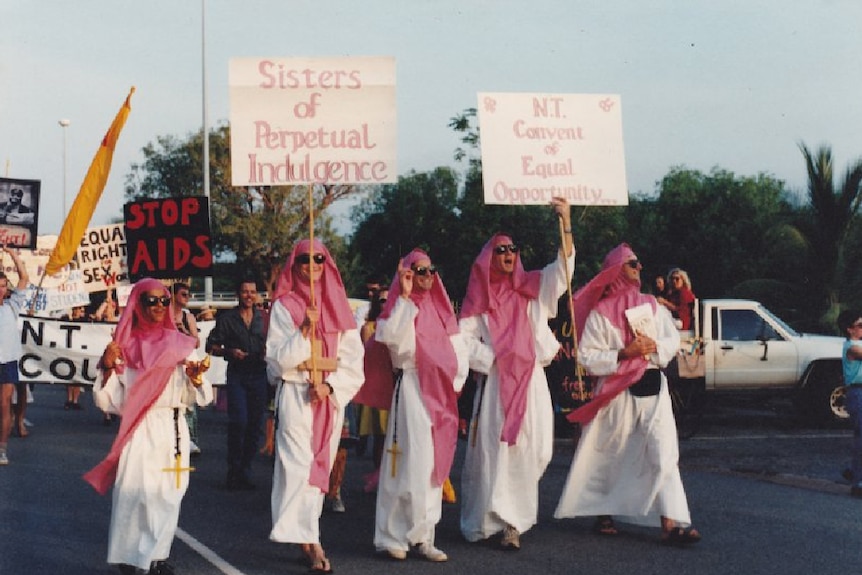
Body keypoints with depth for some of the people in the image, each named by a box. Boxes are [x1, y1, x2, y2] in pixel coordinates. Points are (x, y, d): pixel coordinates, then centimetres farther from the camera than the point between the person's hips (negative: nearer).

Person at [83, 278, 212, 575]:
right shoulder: (124, 345, 5)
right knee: (134, 491, -10)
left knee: (168, 493, 0)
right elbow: (108, 401, 2)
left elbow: (200, 397, 6)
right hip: (137, 431, -1)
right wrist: (108, 368, -12)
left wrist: (196, 378, -14)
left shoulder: (180, 344, 8)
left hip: (173, 430, 2)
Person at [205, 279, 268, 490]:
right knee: (239, 421, -13)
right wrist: (229, 352, -12)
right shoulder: (227, 318, 3)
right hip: (237, 375, -3)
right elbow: (211, 346, 5)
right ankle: (234, 471, -1)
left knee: (255, 424, 4)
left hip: (258, 374, 3)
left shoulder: (263, 318, 11)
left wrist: (267, 353, -2)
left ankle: (245, 472, 14)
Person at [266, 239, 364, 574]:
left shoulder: (339, 307, 10)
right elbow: (277, 358, -7)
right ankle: (310, 543, -14)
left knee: (321, 467, 7)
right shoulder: (283, 306, 0)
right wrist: (304, 331, -20)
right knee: (300, 466, -12)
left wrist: (331, 386, -9)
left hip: (331, 397, 4)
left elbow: (354, 357, 5)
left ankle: (305, 535, 16)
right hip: (296, 396, -4)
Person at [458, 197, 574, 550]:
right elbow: (465, 339, 1)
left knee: (528, 450, -3)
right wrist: (493, 360, -9)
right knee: (493, 450, -6)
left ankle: (513, 521, 4)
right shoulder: (479, 299, 8)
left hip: (531, 382, 2)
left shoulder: (531, 289, 11)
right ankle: (488, 519, 0)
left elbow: (562, 269, -3)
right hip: (495, 384, -2)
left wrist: (566, 224, -15)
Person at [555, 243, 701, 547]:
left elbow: (673, 340, 11)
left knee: (664, 453, -8)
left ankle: (671, 523, -14)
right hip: (617, 392, -3)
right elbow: (587, 356, -7)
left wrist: (654, 346, -10)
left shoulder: (651, 305, 14)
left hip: (653, 386, 3)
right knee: (609, 455, 6)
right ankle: (603, 514, 25)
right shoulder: (599, 312, 0)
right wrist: (623, 354, -18)